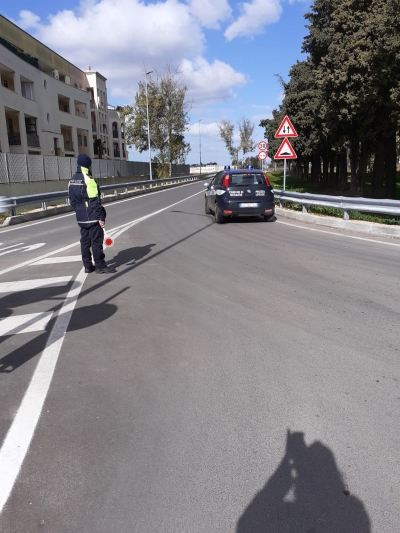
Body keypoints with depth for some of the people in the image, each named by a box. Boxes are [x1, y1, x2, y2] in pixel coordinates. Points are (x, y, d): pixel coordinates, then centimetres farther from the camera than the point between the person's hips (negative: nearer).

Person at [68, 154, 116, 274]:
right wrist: (101, 217, -18)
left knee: (85, 241, 13)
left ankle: (87, 266, 19)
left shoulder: (73, 180, 10)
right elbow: (94, 201, -20)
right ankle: (100, 266, 5)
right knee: (96, 241, -1)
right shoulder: (87, 179, -16)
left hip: (81, 218, 8)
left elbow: (72, 200, 15)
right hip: (92, 217, -8)